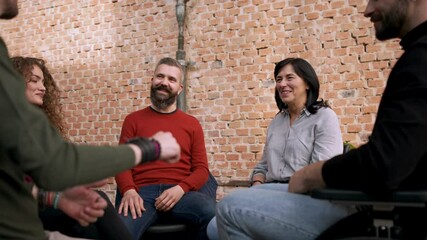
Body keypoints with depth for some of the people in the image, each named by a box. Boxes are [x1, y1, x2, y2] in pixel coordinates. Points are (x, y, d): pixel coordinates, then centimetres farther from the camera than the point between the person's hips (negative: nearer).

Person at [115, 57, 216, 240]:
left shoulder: (192, 124, 17)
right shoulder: (133, 120, 17)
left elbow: (201, 168, 11)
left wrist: (180, 188, -11)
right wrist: (129, 191, -12)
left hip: (180, 193, 2)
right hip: (143, 192, -2)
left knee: (214, 213, -32)